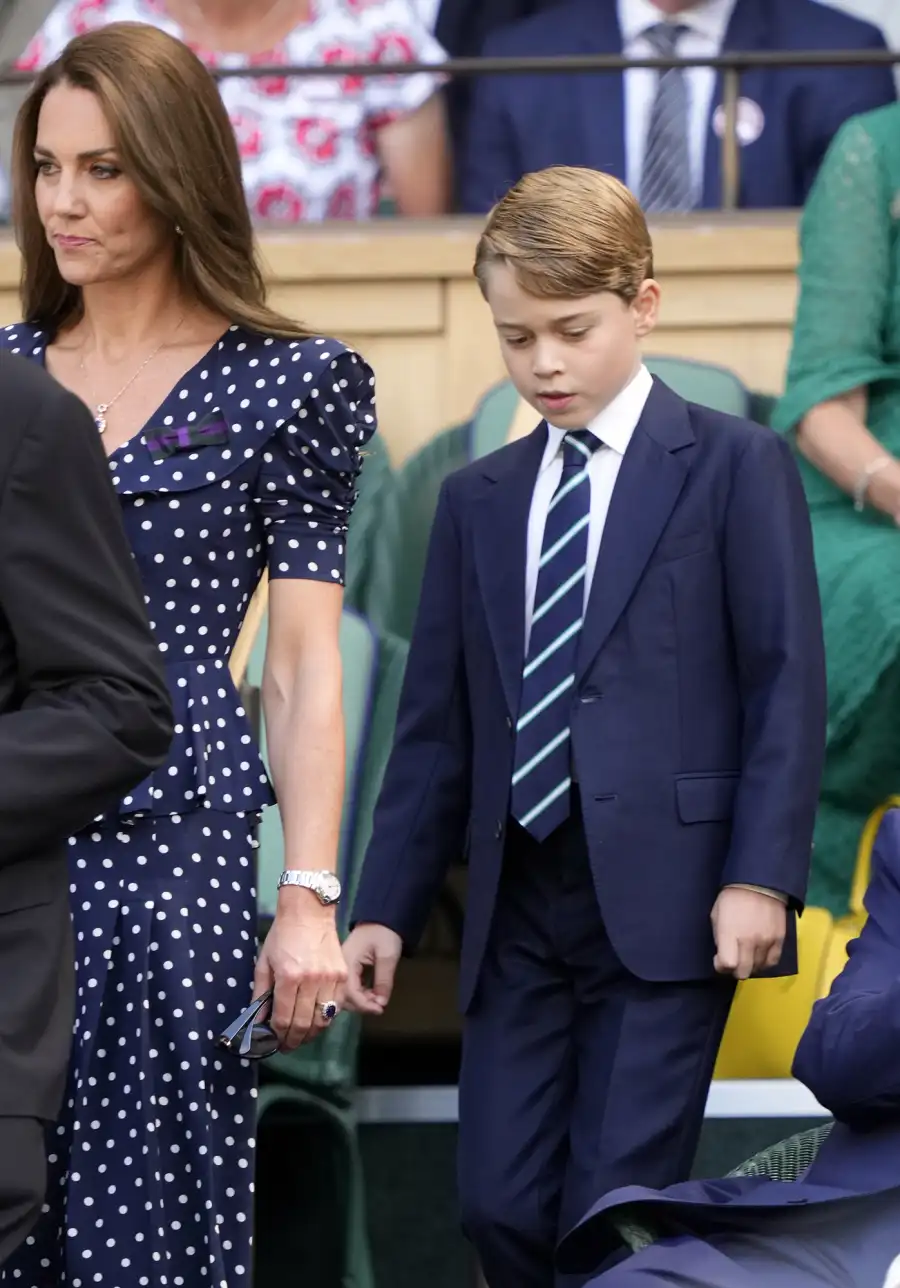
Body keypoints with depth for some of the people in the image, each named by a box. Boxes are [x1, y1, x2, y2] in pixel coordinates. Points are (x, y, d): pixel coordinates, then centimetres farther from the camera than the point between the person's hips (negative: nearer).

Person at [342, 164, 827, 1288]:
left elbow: (787, 683, -3)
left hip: (664, 898, -4)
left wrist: (761, 875, -13)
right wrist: (387, 905, 10)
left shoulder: (736, 468, 2)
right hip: (517, 904, 5)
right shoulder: (476, 500, 16)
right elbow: (436, 723, 15)